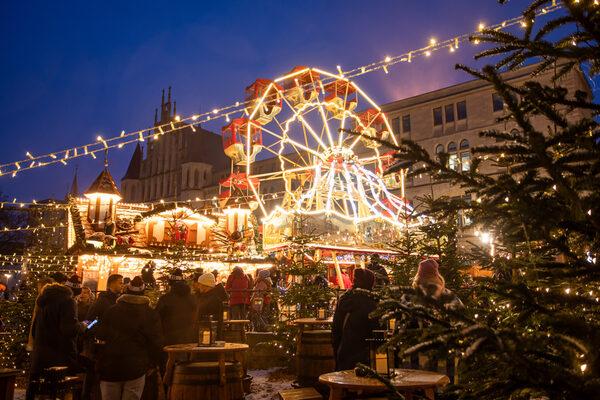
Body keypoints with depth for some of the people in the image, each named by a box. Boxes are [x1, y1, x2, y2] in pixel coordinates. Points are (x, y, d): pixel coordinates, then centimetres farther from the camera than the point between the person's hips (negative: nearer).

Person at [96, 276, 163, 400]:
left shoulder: (111, 311, 1)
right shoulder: (152, 315, -3)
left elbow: (99, 335, 6)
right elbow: (156, 343, -2)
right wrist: (152, 364, 9)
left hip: (110, 367, 2)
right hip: (136, 368, -1)